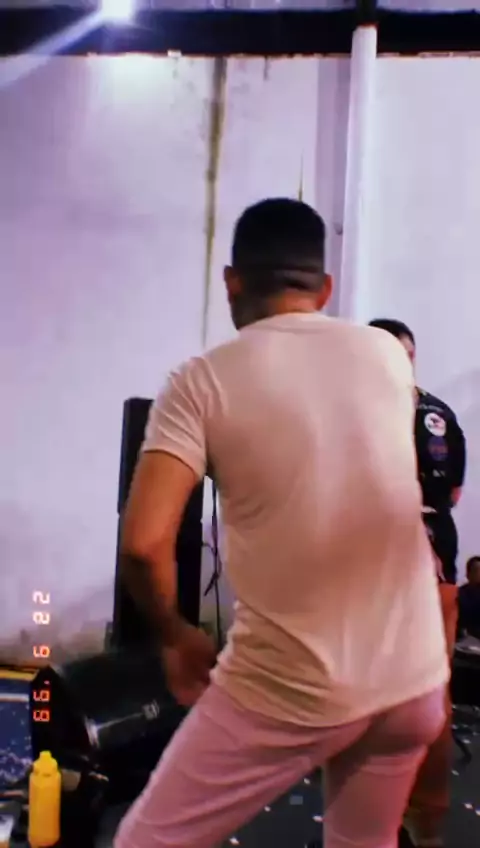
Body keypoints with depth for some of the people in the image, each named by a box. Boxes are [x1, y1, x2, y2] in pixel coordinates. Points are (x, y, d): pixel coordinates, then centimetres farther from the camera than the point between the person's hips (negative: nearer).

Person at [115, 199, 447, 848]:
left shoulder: (203, 381, -11)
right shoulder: (388, 354, 3)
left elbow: (144, 543, -20)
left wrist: (173, 636, -1)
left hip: (290, 690, -4)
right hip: (414, 678, 5)